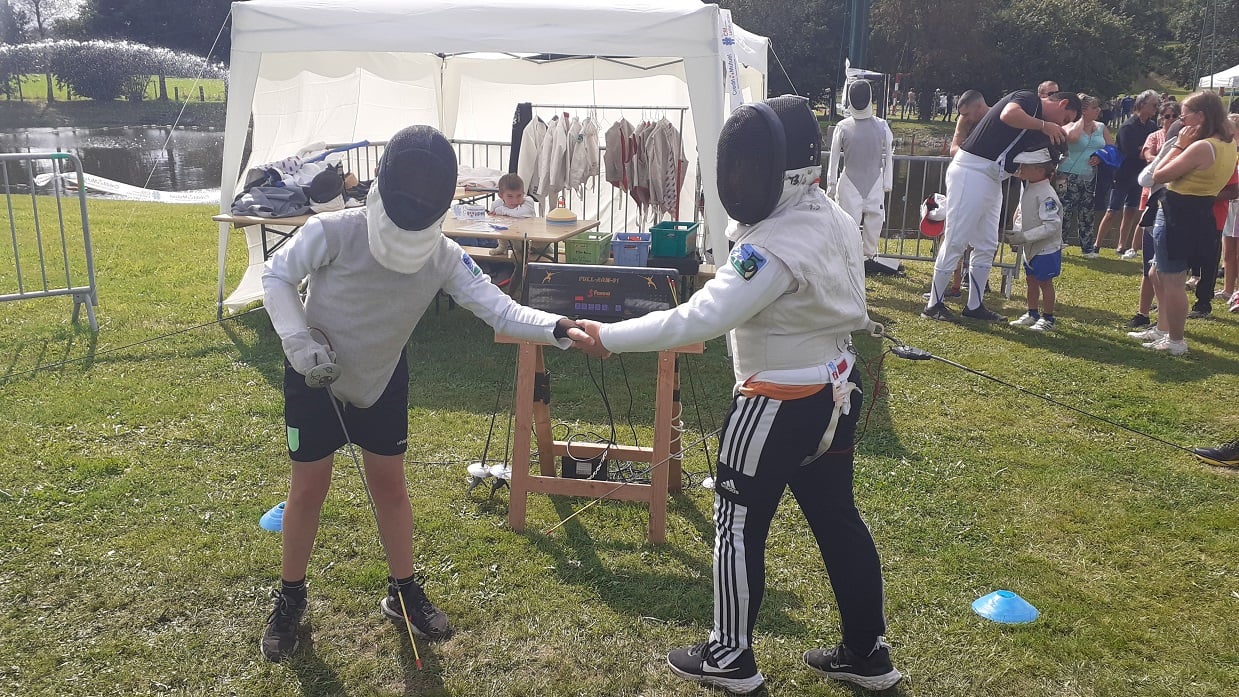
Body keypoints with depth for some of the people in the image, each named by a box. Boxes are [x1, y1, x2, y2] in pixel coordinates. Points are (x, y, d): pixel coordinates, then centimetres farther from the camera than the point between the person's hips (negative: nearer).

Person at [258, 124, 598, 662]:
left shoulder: (444, 257, -23)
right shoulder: (333, 233, -30)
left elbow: (499, 310, -31)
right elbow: (276, 275, -14)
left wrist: (559, 329, -48)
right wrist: (298, 339, -27)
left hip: (382, 380, 3)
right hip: (315, 377, -2)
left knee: (390, 488, 13)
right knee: (309, 491, 8)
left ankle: (403, 592, 32)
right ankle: (290, 597, 30)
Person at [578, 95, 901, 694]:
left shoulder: (773, 247, -27)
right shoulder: (835, 219, 0)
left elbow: (696, 320, -31)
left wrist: (608, 336, -26)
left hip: (780, 405, -8)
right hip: (834, 391, 9)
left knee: (738, 527, 8)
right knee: (837, 521, 18)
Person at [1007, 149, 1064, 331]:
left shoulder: (1046, 195, -25)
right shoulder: (1027, 187, 3)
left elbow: (1052, 225, -29)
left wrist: (1025, 236, -30)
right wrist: (1016, 230, 2)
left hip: (1046, 248, -9)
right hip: (1030, 247, 9)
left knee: (1044, 282, 2)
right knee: (1031, 280, 18)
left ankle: (1048, 318, 14)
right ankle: (1032, 313, 31)